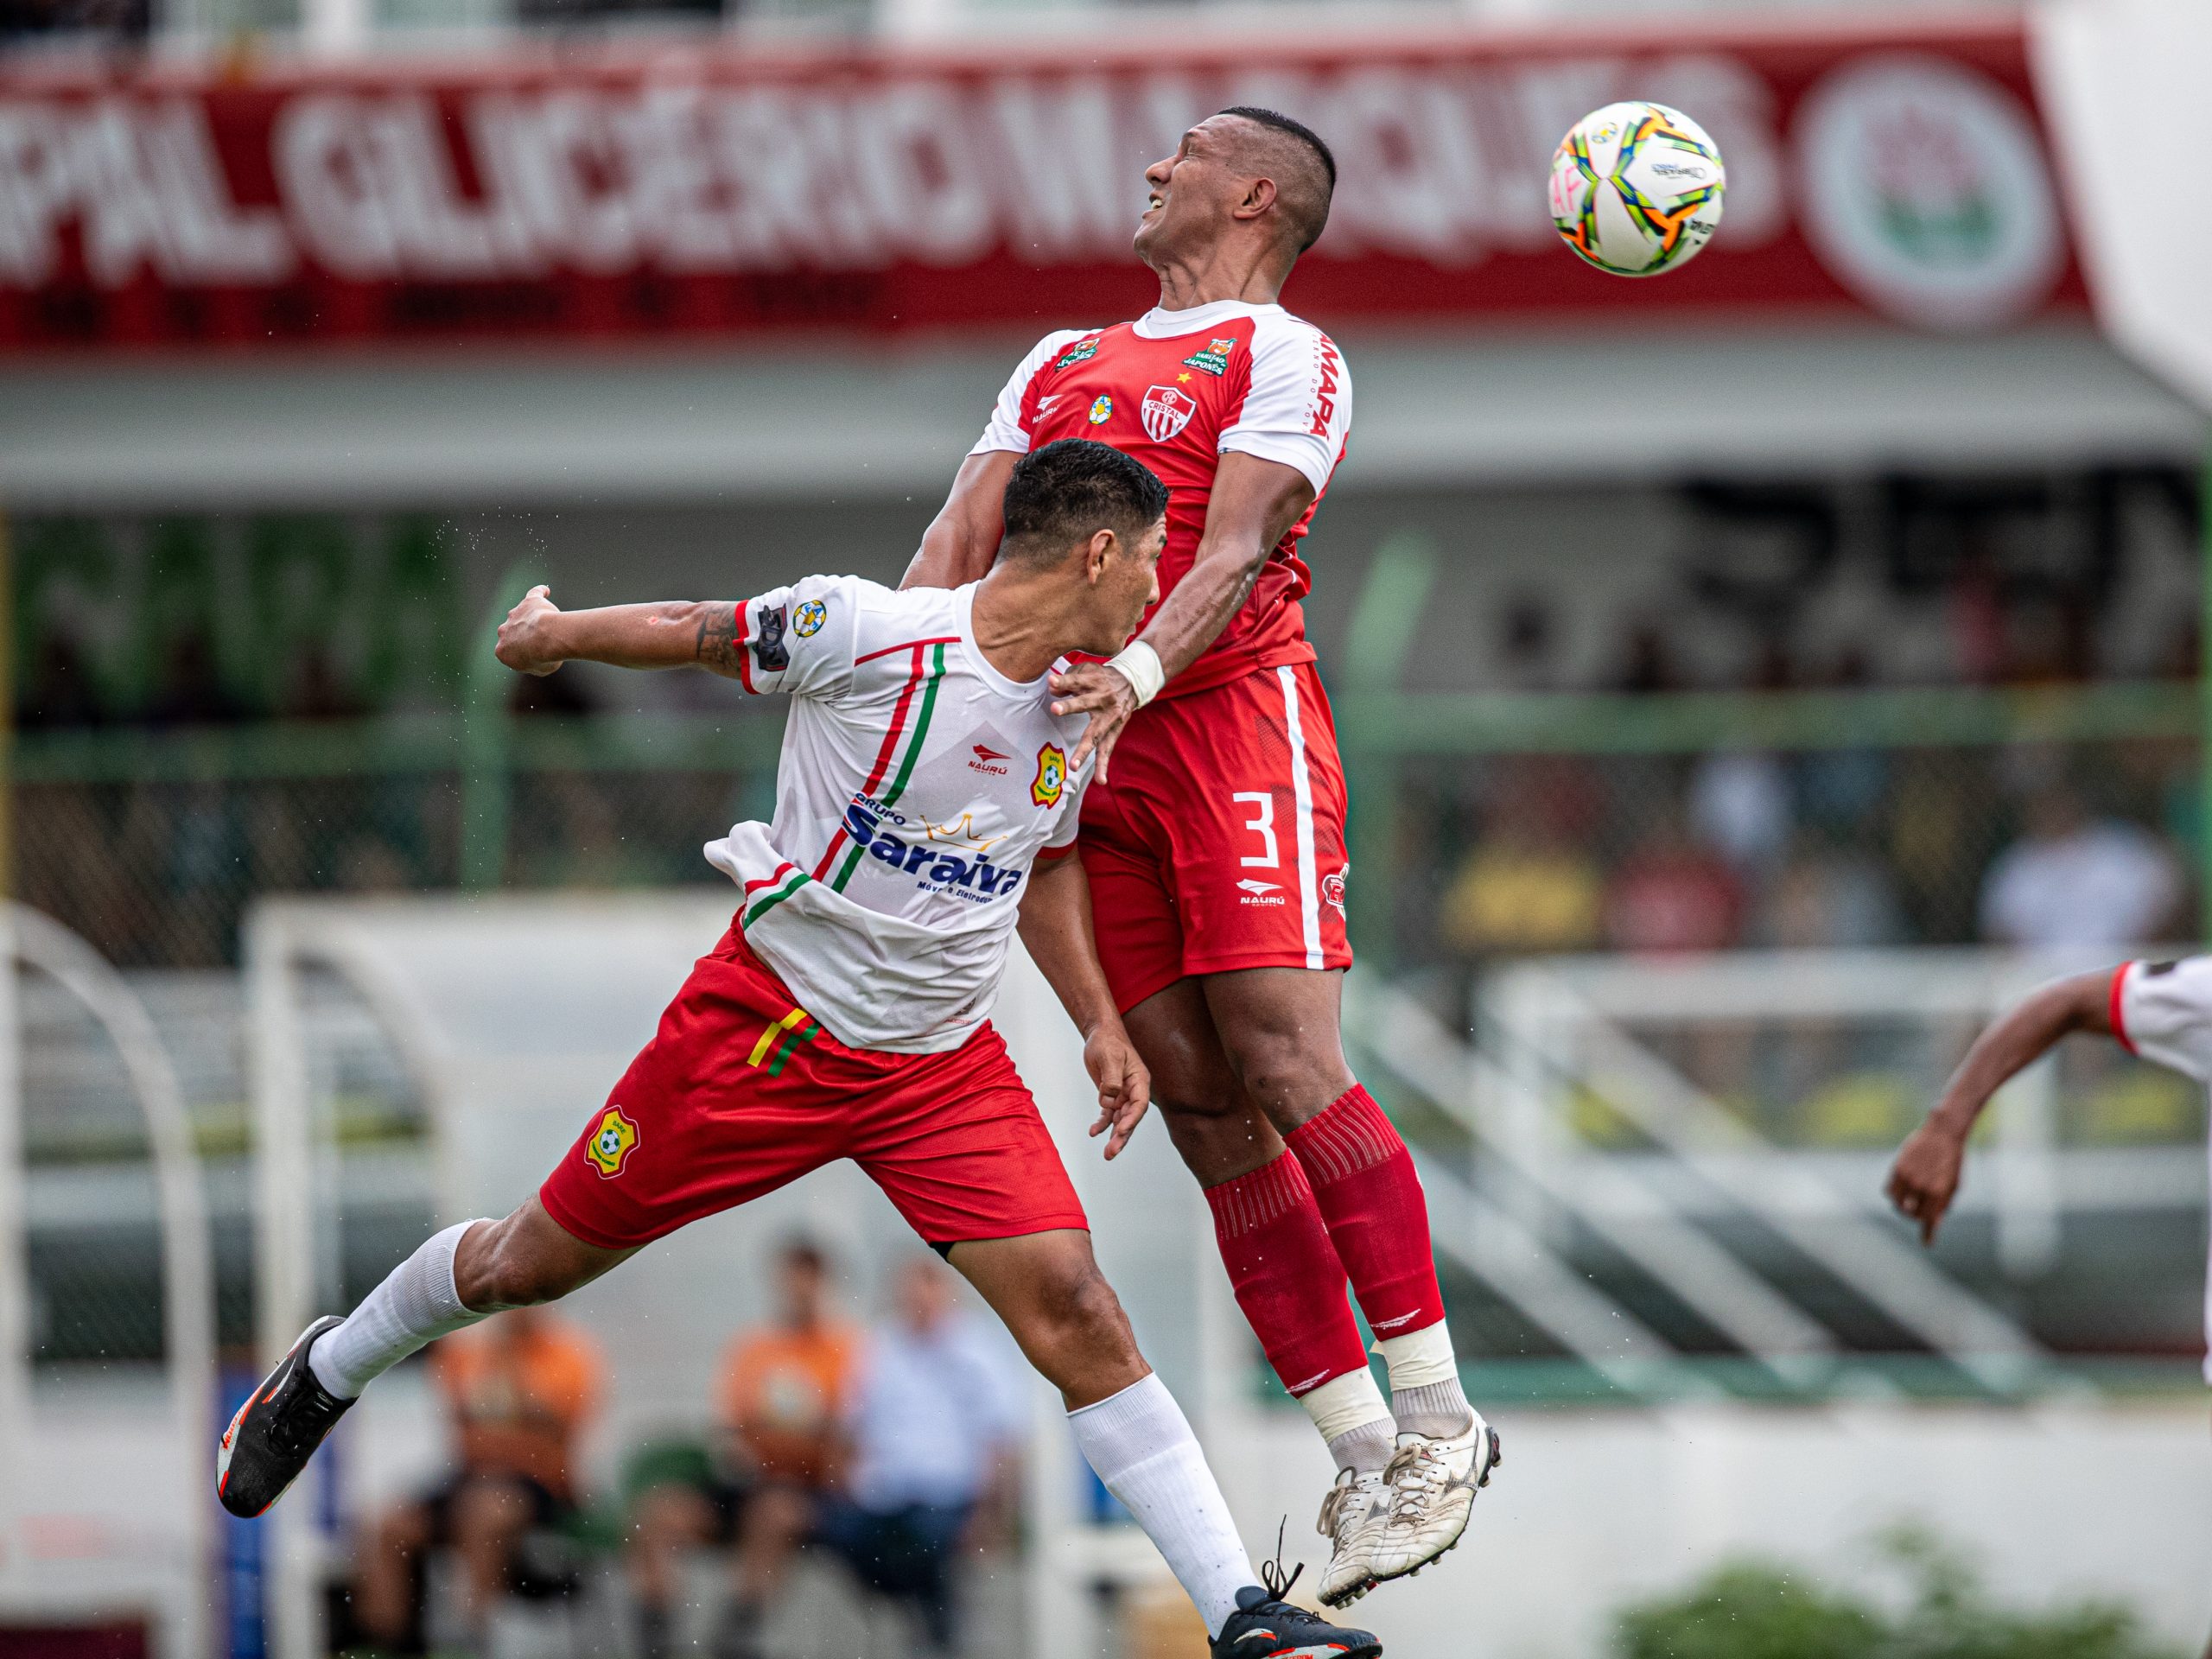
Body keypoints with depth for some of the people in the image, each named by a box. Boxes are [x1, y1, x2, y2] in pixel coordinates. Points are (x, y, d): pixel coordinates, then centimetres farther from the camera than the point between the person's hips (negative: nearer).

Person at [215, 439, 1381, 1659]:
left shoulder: (1082, 703, 0)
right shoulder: (860, 631, -20)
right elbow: (700, 634, -2)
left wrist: (1100, 1022, 12)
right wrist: (553, 633, 13)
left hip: (942, 1065, 4)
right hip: (767, 1020, -4)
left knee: (1073, 1308, -13)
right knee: (531, 1264, 10)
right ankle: (324, 1374, 39)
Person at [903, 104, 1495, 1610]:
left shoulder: (1287, 357, 3)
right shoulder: (1063, 361, 24)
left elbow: (1235, 547, -12)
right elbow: (962, 542, 15)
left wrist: (1138, 673, -30)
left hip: (1233, 712, -6)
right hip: (1089, 751, 6)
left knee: (1289, 1072, -17)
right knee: (1207, 1116, -1)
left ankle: (1437, 1418, -12)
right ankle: (1365, 1457, 1)